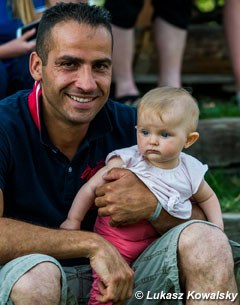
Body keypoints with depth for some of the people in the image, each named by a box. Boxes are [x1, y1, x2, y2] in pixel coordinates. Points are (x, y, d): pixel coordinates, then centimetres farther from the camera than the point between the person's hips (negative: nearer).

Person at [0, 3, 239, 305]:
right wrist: (92, 244, -28)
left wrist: (152, 206, -21)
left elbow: (197, 219, 2)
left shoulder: (131, 126, 0)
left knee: (207, 241, -18)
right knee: (35, 274, -39)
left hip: (120, 277, 4)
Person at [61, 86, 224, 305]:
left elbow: (207, 198, 18)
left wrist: (217, 228, 5)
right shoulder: (126, 162, -13)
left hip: (156, 238, 4)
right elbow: (91, 188, -5)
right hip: (117, 235, -4)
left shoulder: (190, 171, -2)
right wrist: (73, 221, -4)